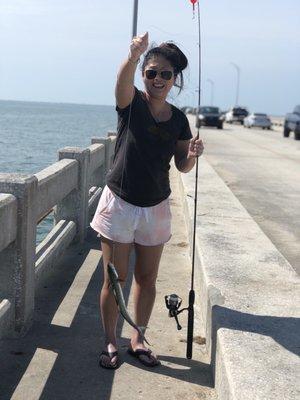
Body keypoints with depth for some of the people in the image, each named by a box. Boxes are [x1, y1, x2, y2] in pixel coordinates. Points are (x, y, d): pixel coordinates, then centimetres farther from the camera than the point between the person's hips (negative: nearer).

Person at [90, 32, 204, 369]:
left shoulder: (178, 119, 2)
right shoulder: (132, 103, -9)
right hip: (119, 203, -3)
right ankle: (110, 343, 21)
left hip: (155, 208, 4)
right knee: (114, 278, 3)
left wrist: (192, 154, -17)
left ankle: (137, 340, 30)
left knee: (147, 279, 12)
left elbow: (182, 167, 7)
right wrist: (133, 56, -55)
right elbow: (123, 80, -33)